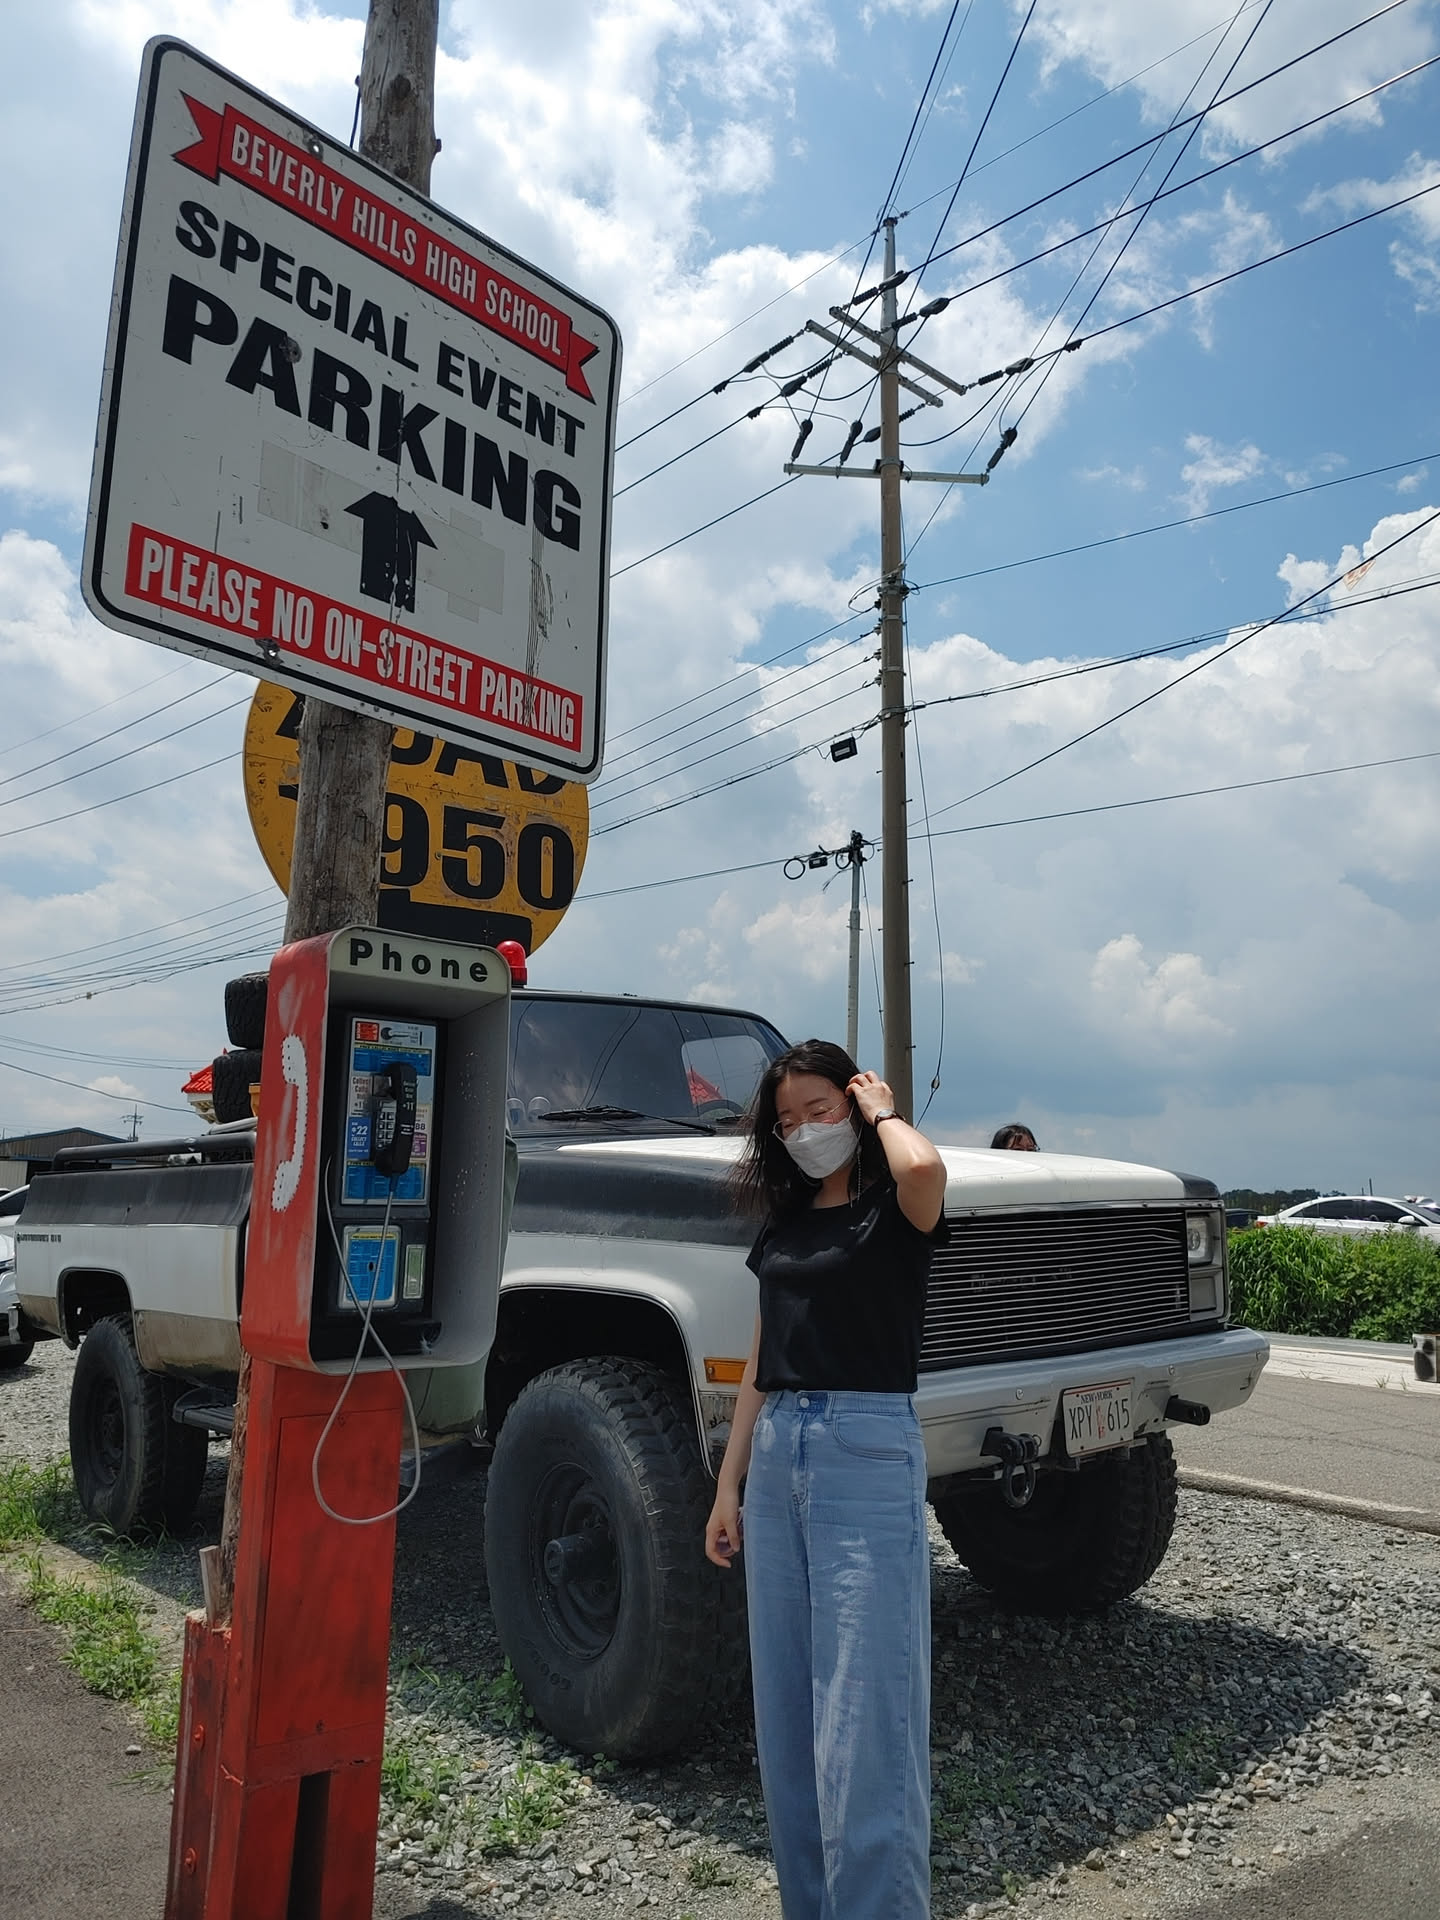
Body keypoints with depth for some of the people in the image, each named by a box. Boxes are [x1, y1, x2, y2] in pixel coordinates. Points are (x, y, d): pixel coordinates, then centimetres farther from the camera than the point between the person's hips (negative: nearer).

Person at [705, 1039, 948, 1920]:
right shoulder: (784, 1224, 14)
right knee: (785, 1715, 14)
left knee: (865, 1719, -3)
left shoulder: (895, 1210, -4)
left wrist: (883, 1114, -9)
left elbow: (924, 1167, -30)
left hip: (869, 1453, -7)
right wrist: (729, 1486, 13)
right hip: (777, 1456, 7)